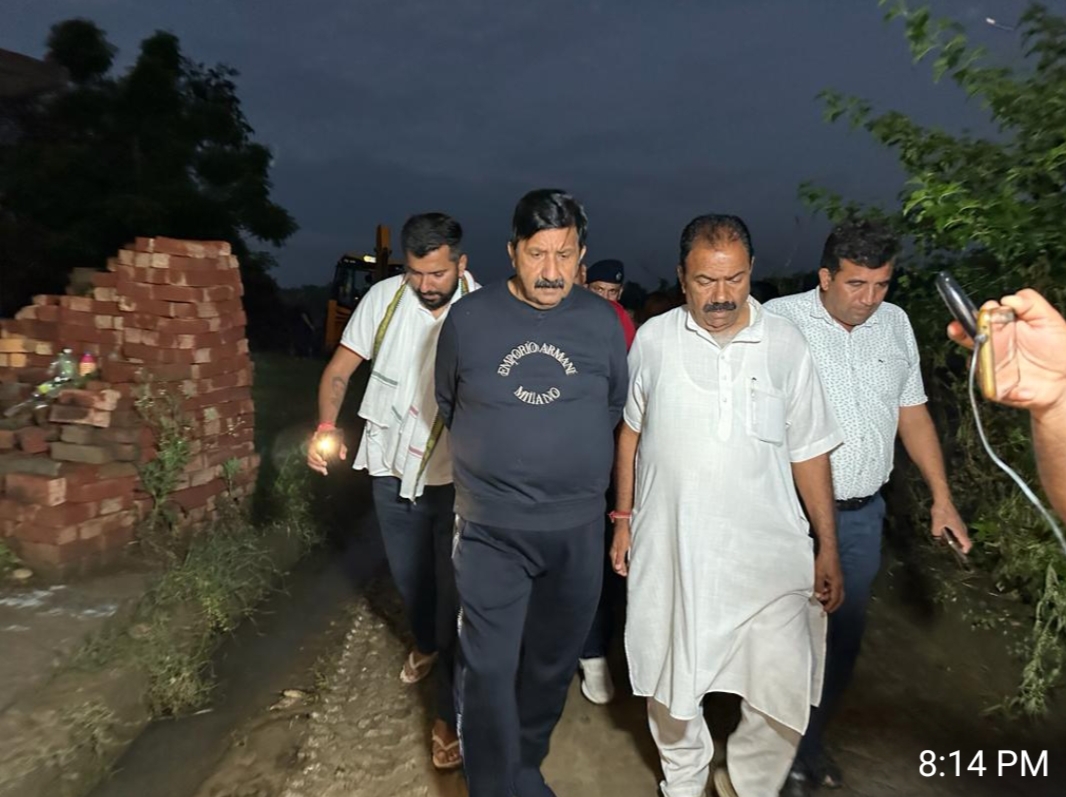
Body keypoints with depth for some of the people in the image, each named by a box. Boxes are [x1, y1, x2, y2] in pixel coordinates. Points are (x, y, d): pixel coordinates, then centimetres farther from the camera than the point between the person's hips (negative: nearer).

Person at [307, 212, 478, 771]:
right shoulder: (383, 298, -8)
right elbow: (341, 366, -2)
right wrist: (326, 426, -19)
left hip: (456, 475, -3)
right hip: (392, 466, 4)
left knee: (454, 590, 2)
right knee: (407, 573, 24)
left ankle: (451, 714, 21)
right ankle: (426, 644, 55)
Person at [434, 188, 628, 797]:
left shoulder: (603, 322, -1)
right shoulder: (468, 318, -5)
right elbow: (448, 405, 10)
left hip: (578, 528, 2)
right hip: (492, 530, -2)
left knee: (554, 664, 18)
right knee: (489, 670, 1)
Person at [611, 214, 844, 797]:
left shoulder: (784, 343, -2)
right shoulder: (653, 339, -2)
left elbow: (809, 452, 2)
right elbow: (631, 432, 8)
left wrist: (828, 548, 1)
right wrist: (624, 518, 8)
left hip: (766, 552, 0)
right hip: (668, 548, 1)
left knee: (785, 694, -1)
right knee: (668, 678, 15)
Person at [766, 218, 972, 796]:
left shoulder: (895, 324, 6)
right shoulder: (779, 319, -11)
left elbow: (912, 413, 13)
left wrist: (942, 499, 12)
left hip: (862, 514, 5)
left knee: (844, 640, 16)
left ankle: (810, 742, 37)